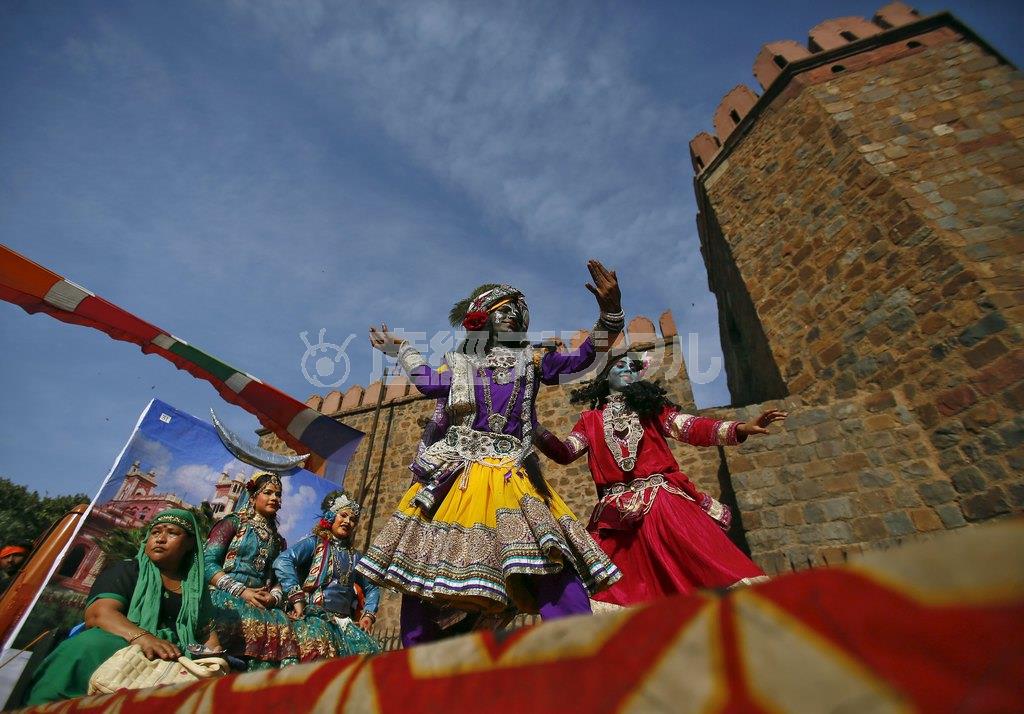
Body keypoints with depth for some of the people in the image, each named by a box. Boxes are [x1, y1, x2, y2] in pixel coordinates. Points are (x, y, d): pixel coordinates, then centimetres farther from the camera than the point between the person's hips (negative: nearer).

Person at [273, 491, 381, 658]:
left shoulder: (354, 556, 20)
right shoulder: (315, 543, 3)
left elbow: (372, 588, 27)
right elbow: (283, 561, -15)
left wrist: (368, 614, 11)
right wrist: (297, 598, -21)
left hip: (343, 621, 5)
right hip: (313, 614, -5)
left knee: (369, 650, -16)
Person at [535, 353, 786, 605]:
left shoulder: (652, 407, 16)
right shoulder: (590, 419, 16)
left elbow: (693, 428, 3)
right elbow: (564, 453, 4)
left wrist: (741, 428, -13)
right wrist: (537, 431, -15)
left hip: (664, 501, 0)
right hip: (617, 513, 1)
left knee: (706, 566, -14)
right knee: (624, 588, -2)